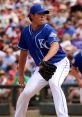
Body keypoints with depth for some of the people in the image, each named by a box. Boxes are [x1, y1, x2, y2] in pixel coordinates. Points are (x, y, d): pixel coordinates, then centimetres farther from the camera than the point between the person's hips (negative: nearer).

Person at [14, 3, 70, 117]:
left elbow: (55, 46, -37)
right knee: (26, 93, -3)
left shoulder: (48, 30, -18)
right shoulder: (26, 32, 0)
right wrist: (21, 75, 14)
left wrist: (45, 59, -56)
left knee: (54, 83, -34)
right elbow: (23, 53, 12)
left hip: (59, 64, -5)